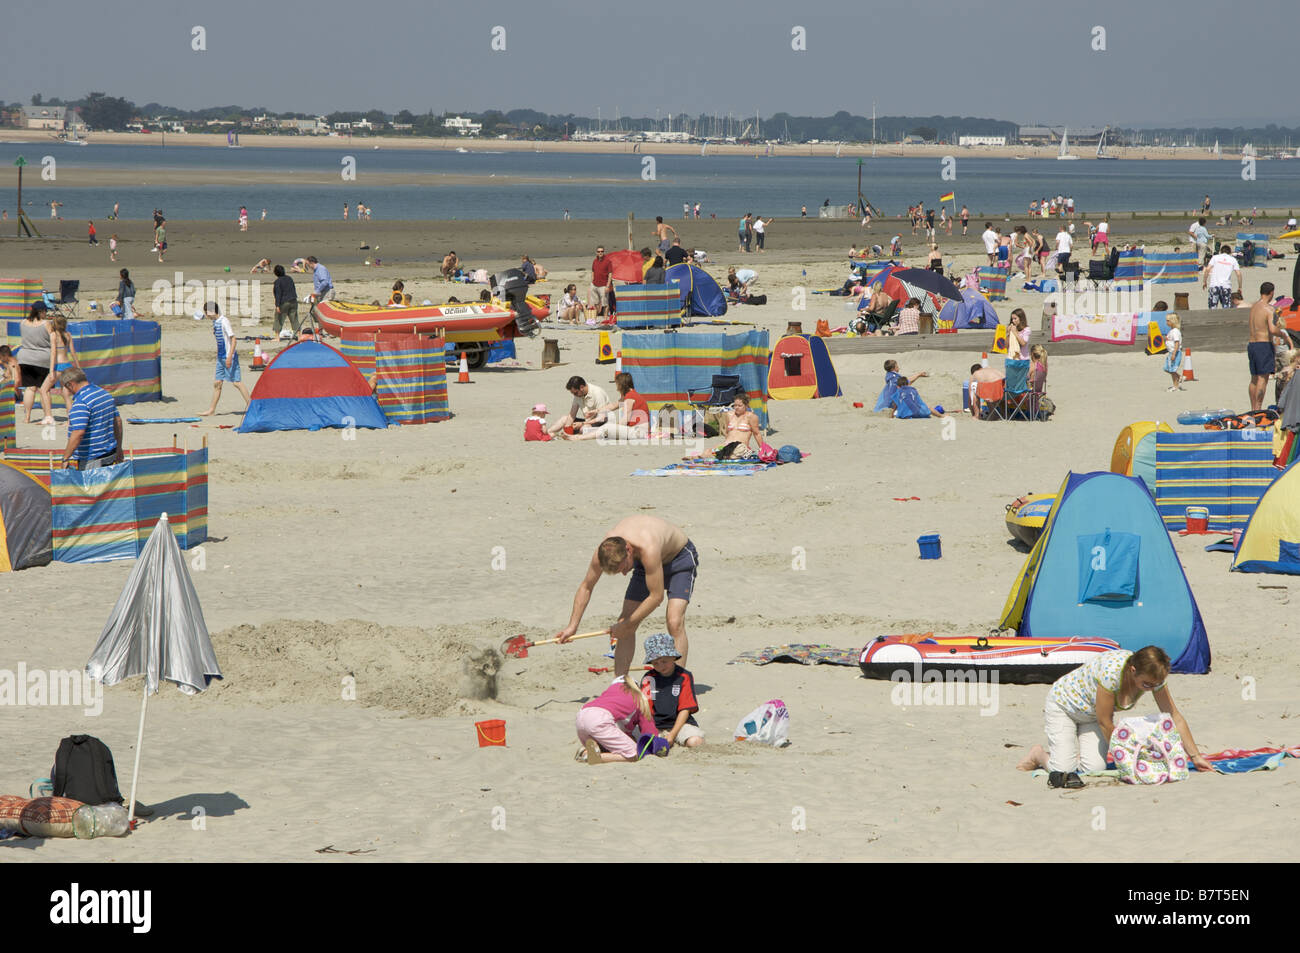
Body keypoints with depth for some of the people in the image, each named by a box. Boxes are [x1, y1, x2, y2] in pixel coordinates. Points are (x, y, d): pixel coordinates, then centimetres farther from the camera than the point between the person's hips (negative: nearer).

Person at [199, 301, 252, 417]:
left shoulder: (224, 321, -16)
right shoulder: (215, 322, 10)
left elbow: (233, 339, -19)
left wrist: (230, 356, -23)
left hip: (229, 357, -9)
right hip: (221, 357, 9)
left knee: (236, 381, -5)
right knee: (217, 382, 9)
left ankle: (249, 403, 4)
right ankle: (212, 409, 12)